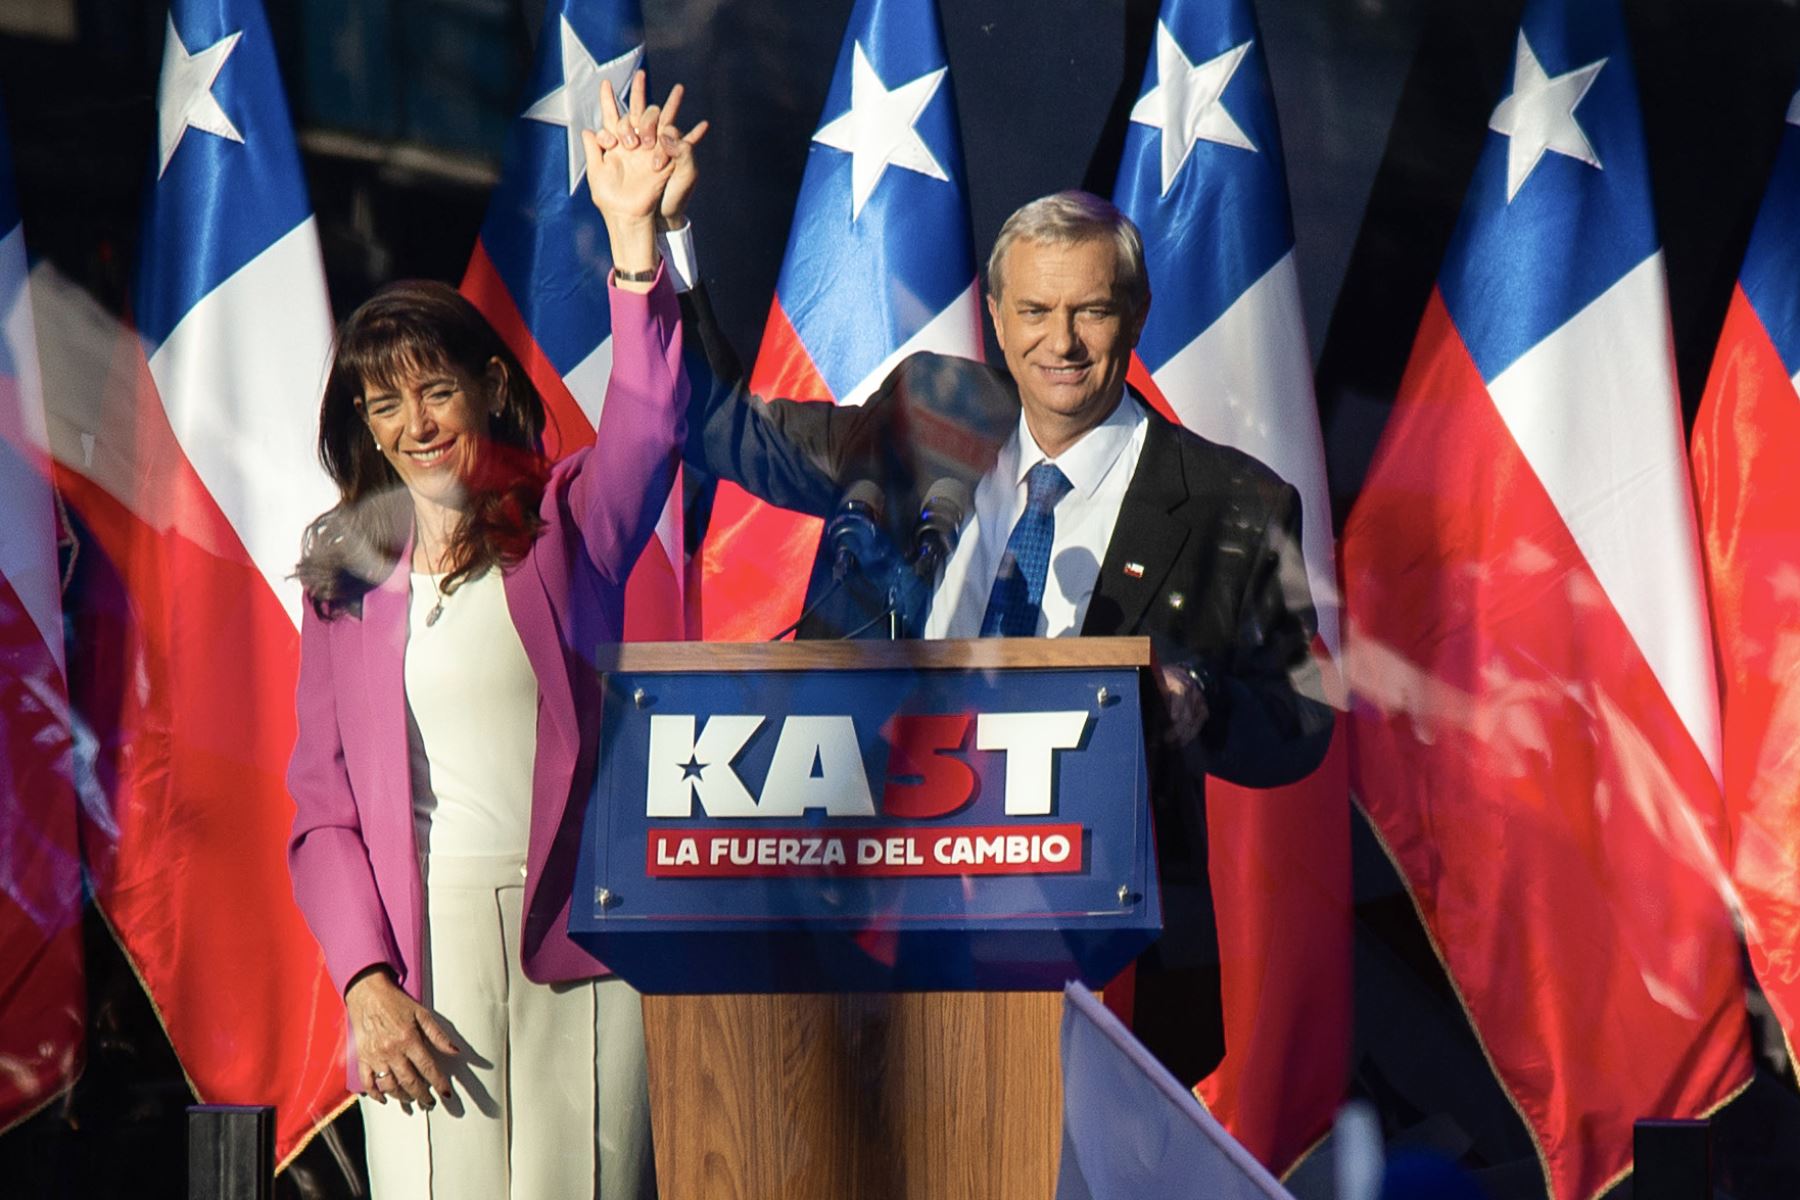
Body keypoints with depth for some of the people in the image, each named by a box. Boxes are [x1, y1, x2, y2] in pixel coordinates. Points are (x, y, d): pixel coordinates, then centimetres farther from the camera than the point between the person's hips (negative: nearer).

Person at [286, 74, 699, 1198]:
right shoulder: (347, 576, 12)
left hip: (569, 941, -1)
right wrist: (366, 981, -4)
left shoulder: (563, 526, 9)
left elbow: (649, 423, -11)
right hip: (418, 948, 1)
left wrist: (633, 235, -23)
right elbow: (322, 804, 10)